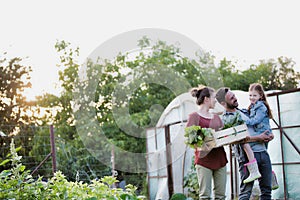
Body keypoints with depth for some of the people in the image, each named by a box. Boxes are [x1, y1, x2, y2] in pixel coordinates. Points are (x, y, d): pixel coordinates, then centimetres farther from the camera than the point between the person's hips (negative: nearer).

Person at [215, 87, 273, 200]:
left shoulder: (243, 111, 21)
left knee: (266, 189, 7)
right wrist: (258, 138, -13)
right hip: (247, 155, -7)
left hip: (263, 151, 7)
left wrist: (268, 135, 7)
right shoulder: (225, 119, -4)